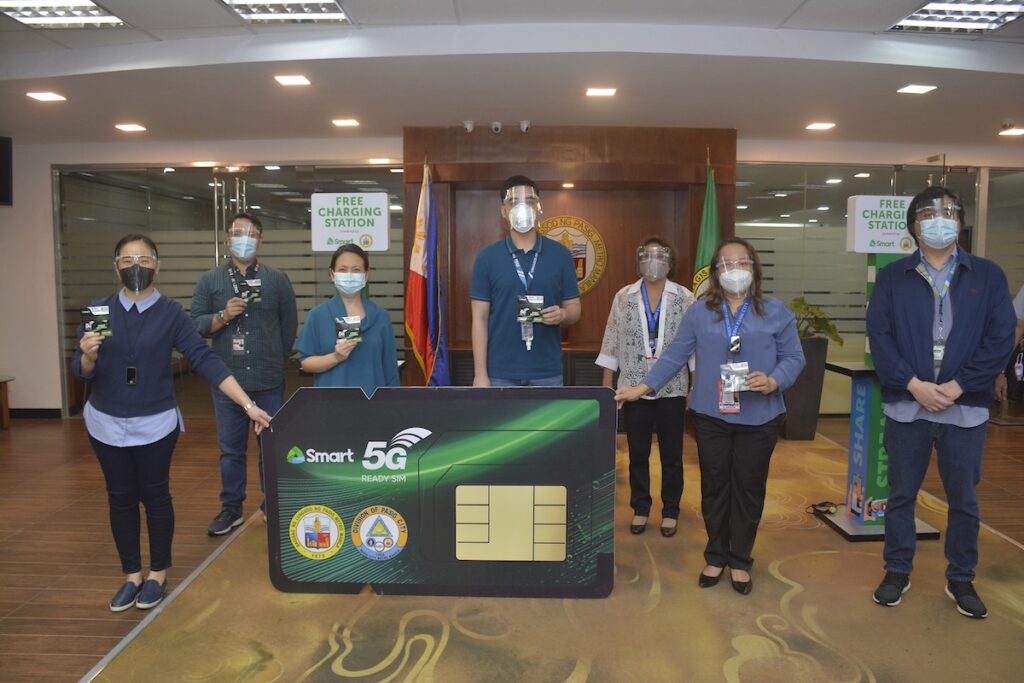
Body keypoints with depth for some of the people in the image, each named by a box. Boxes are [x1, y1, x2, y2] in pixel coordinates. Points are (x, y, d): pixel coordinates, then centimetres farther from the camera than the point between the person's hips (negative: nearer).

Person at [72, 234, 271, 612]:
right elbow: (80, 373, -2)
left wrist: (248, 404, -23)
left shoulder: (170, 313, -7)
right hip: (107, 423, 2)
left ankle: (157, 576, 25)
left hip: (154, 423, -2)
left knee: (156, 496, 9)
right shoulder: (98, 310, -2)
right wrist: (88, 356, -27)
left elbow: (205, 360, -15)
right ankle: (131, 575, 28)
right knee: (120, 498, 12)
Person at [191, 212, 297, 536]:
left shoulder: (277, 280, 4)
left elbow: (289, 325, 8)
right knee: (231, 449, 10)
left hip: (269, 381, 0)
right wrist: (223, 316, -16)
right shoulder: (210, 281, 4)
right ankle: (231, 509, 24)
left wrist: (273, 360, 10)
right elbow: (195, 326, 1)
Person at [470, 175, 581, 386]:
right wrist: (480, 373, -6)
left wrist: (562, 314, -17)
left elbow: (574, 309, 7)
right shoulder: (487, 258, 0)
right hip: (501, 374, -1)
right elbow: (480, 320, -1)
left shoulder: (560, 255, 3)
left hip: (547, 373, 1)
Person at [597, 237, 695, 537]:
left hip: (672, 389, -1)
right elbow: (612, 343, 3)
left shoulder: (685, 298, -2)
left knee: (671, 455, 9)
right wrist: (606, 386, 1)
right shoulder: (623, 297, 1)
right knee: (637, 454, 10)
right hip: (634, 388, 1)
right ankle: (640, 508, 27)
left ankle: (670, 511, 25)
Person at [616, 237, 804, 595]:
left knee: (748, 488, 9)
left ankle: (740, 561, 26)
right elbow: (674, 356, 3)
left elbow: (793, 357, 1)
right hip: (711, 415, 1)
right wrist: (642, 387, -4)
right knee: (714, 486, 10)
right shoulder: (699, 312, 4)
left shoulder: (776, 311, 1)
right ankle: (716, 557, 27)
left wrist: (773, 382, -18)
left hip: (759, 417, 0)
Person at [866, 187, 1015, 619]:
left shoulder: (988, 276, 4)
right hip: (906, 405, 0)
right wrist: (914, 384, -15)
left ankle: (961, 579, 29)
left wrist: (958, 386, -12)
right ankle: (897, 571, 26)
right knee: (901, 494, 10)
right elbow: (879, 336, -4)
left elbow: (1001, 339, -3)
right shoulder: (892, 278, 3)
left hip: (966, 408, 1)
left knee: (963, 499, 11)